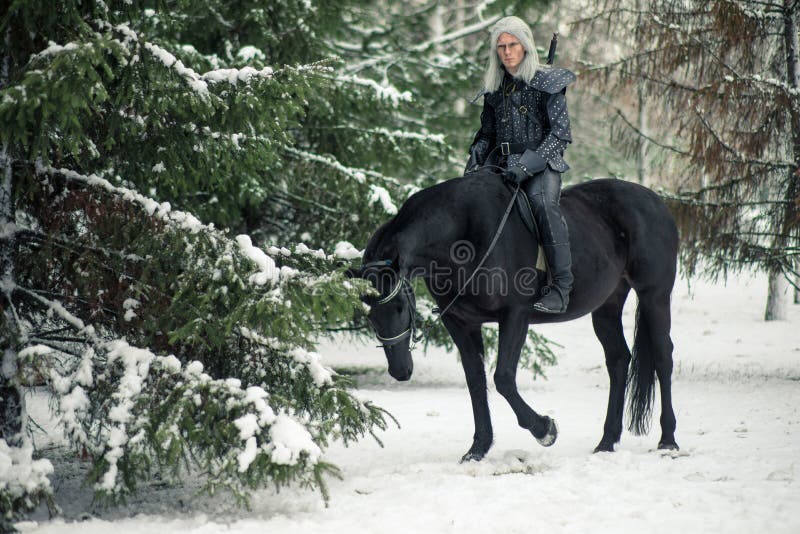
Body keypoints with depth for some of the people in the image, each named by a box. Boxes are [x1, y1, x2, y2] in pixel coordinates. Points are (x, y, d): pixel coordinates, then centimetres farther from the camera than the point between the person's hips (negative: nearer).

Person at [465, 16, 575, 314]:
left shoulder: (547, 83, -4)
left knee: (542, 200, -35)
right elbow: (487, 132, 22)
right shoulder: (495, 88, 13)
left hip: (541, 166, -6)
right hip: (501, 165, 6)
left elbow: (561, 134, -11)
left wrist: (527, 164, -23)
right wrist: (476, 158, 0)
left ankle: (561, 287, -36)